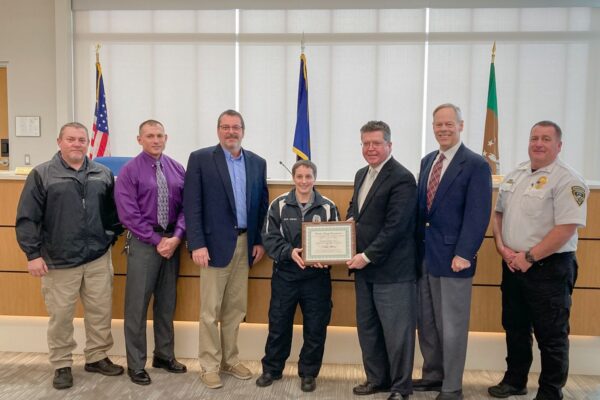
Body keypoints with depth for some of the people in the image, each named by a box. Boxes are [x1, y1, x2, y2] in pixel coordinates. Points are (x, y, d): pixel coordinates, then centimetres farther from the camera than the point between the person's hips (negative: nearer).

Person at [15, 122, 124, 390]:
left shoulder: (103, 174, 7)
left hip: (99, 259, 3)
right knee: (60, 316, 7)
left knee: (101, 312, 10)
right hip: (59, 262, -3)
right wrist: (33, 253, -7)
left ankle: (97, 357, 28)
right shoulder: (41, 175, -2)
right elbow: (27, 218, -3)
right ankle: (61, 365, 25)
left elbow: (114, 210, 16)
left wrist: (112, 235, 7)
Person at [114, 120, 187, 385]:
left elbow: (185, 206, 3)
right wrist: (157, 240, -14)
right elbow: (128, 214, -12)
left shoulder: (177, 169, 6)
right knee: (137, 305, 2)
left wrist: (176, 236, -11)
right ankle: (136, 365, 16)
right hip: (143, 242, -4)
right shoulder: (129, 171, -6)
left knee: (167, 303, 15)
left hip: (172, 240, 4)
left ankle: (164, 355, 31)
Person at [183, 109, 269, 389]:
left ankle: (229, 360, 29)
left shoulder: (257, 163, 10)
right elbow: (192, 205, -8)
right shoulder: (200, 159, -3)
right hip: (215, 243, -4)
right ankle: (209, 365, 18)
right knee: (210, 310, 4)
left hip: (245, 244, 5)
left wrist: (260, 241, 4)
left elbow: (263, 204, 12)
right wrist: (197, 244, -15)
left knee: (236, 308, 14)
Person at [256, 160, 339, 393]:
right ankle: (271, 369, 30)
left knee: (315, 328, 9)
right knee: (278, 325, 10)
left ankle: (308, 373, 27)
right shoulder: (279, 205, -1)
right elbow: (269, 238, -4)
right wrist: (289, 252, -20)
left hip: (317, 276, 0)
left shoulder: (328, 207, -1)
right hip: (285, 275, 0)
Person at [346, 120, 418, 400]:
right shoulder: (361, 175, 13)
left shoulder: (402, 178, -14)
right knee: (367, 328, 17)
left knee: (396, 331, 4)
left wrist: (367, 256, -19)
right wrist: (349, 221, 2)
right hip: (364, 267, 8)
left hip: (392, 270, -8)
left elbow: (395, 226, -20)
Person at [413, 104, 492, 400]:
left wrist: (464, 254, -19)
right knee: (425, 322, 16)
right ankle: (432, 375, 33)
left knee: (452, 326, 6)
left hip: (452, 256, -6)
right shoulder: (427, 161, 13)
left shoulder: (476, 165, -8)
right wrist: (416, 244, 9)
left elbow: (478, 215, -14)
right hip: (424, 254, 7)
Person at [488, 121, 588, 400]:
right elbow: (499, 214, 13)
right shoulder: (515, 175, 10)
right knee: (515, 328, 18)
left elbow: (566, 228, -20)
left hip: (549, 268, -7)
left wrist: (529, 257, -17)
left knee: (551, 335, 6)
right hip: (513, 265, 7)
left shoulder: (567, 180, -12)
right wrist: (503, 248, -2)